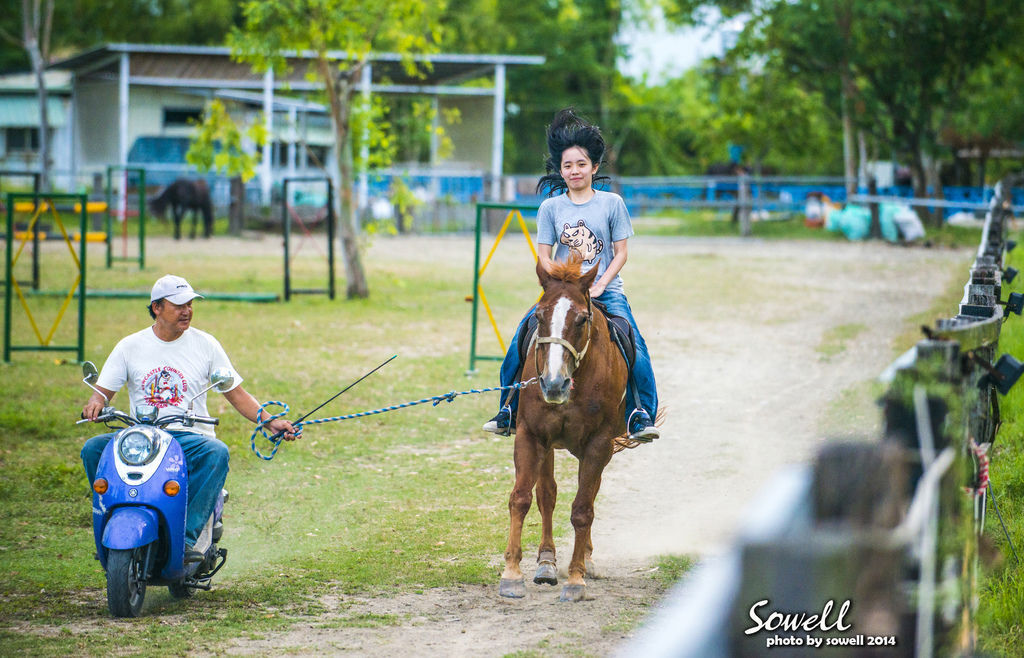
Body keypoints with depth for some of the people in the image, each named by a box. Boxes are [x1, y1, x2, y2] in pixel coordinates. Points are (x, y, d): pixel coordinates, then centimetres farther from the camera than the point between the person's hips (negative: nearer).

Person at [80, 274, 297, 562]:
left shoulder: (204, 344, 7)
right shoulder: (130, 346, 8)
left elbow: (236, 393, 9)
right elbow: (104, 390, 9)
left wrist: (271, 422, -5)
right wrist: (95, 404, -16)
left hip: (190, 438, -1)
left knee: (217, 452, -35)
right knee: (93, 449, -26)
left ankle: (187, 536, -38)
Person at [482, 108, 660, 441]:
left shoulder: (612, 203, 3)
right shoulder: (551, 207, 6)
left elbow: (621, 253, 2)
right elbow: (544, 256, 4)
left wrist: (600, 285, -12)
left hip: (606, 290, -1)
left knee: (633, 345, -24)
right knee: (522, 337, -15)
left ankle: (642, 414, -15)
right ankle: (508, 409, 0)